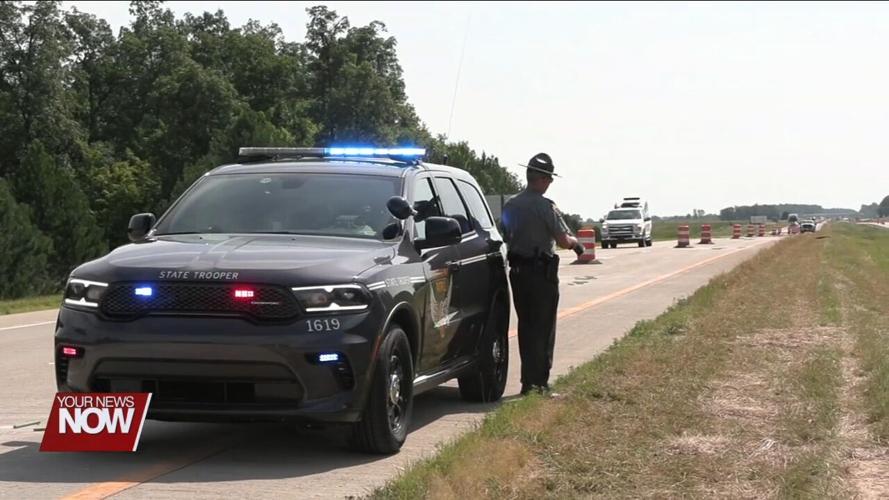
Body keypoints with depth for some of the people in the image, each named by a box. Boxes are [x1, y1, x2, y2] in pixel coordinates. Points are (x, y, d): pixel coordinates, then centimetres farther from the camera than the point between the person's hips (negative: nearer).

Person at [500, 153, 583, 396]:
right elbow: (563, 240, -14)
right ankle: (539, 381, -1)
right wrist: (575, 242, 6)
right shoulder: (545, 206, -15)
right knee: (543, 327, 0)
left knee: (525, 325, 13)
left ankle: (528, 380, 15)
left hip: (518, 272, 7)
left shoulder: (510, 206, 7)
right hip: (542, 271, -7)